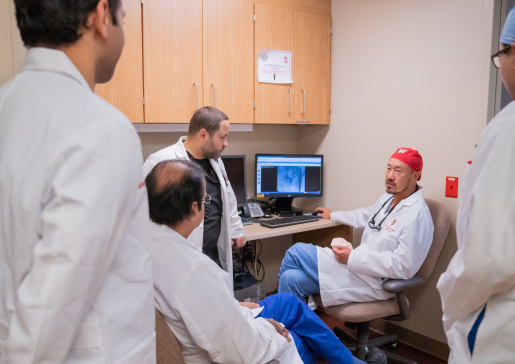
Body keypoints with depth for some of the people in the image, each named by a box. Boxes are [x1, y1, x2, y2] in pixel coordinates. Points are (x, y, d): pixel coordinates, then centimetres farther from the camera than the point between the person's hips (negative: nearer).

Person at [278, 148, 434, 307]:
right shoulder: (388, 198, 10)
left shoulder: (417, 217, -21)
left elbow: (403, 266, -26)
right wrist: (333, 215, 42)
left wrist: (352, 258, -26)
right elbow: (365, 215, 31)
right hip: (359, 264, 9)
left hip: (373, 284, -9)